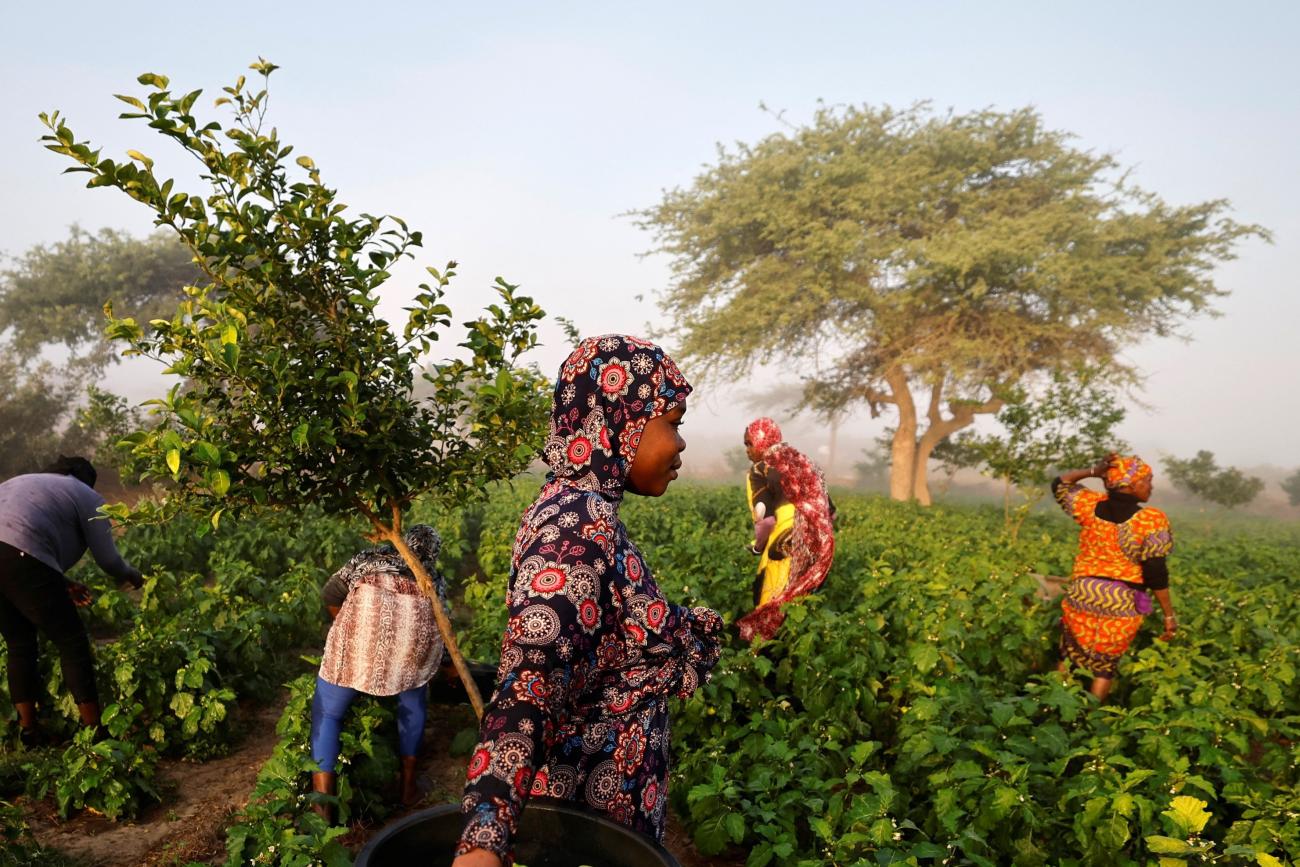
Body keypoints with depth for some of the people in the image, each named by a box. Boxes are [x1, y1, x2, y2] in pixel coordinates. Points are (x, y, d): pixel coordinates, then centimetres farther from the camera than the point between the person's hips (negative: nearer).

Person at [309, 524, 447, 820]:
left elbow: (330, 592, 25)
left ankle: (322, 809, 9)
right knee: (413, 704, 28)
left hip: (365, 617, -1)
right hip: (418, 624, 1)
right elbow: (441, 620, 29)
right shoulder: (435, 578, 33)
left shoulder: (371, 558, 33)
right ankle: (408, 786, 33)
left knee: (327, 712, 14)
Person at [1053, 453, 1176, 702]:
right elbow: (1155, 572, -13)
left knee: (1070, 659, 17)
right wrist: (1169, 615, -4)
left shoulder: (1090, 505, -1)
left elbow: (1059, 484, 18)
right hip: (1123, 603, -3)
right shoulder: (1152, 519, -12)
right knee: (1104, 666, 13)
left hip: (1082, 595, 3)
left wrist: (1094, 471, 6)